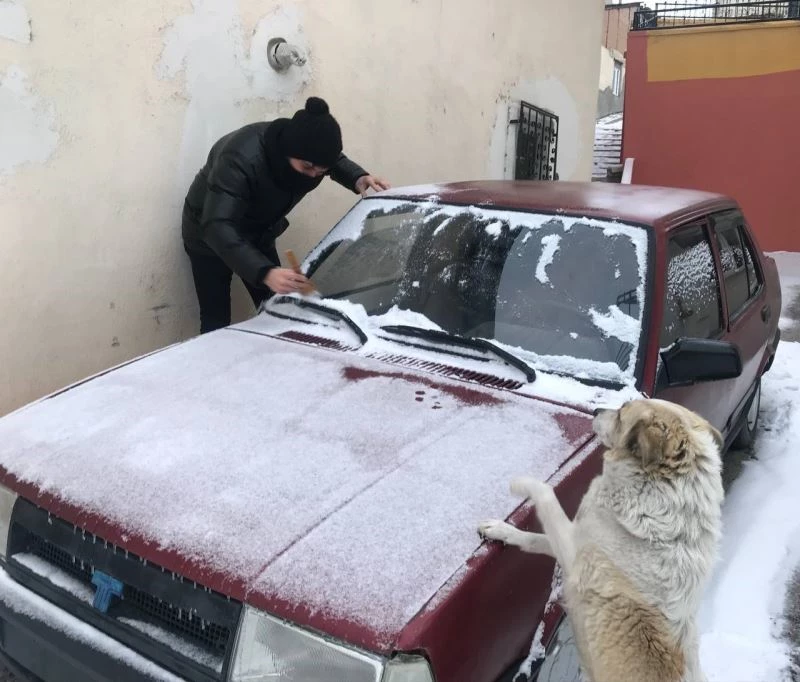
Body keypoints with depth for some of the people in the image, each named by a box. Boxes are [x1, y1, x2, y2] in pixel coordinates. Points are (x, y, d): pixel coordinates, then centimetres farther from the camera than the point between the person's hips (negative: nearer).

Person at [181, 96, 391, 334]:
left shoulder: (308, 154, -19)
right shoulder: (241, 159, -39)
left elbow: (337, 161, 6)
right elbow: (217, 227, -47)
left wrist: (358, 178, -18)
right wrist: (265, 272, -61)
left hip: (258, 235, 6)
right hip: (209, 237, -5)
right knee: (216, 322, -4)